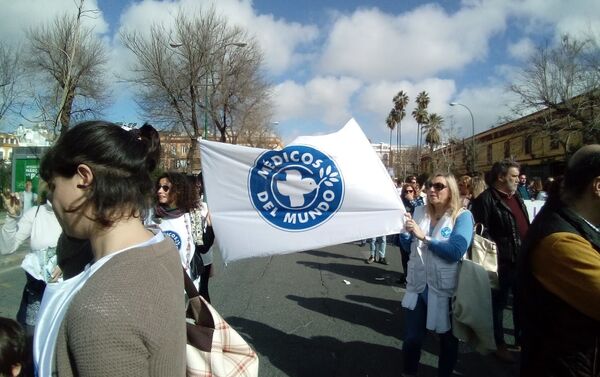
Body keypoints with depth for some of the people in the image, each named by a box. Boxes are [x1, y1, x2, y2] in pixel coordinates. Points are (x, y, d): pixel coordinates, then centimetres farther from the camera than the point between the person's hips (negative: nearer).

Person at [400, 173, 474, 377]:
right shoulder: (419, 211, 1)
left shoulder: (462, 216, -12)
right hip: (418, 285, 3)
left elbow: (456, 252, -25)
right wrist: (405, 231, -12)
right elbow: (408, 244, 9)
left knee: (448, 338, 18)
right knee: (412, 338, 10)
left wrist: (424, 236, -26)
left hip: (446, 288, -3)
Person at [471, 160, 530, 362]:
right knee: (499, 303, 7)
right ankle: (500, 344, 22)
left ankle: (521, 339, 37)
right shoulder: (486, 199, -15)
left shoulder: (516, 197, 13)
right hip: (502, 262, -8)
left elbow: (525, 226, 20)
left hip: (522, 260, 8)